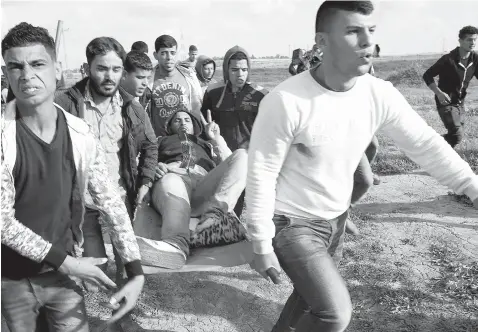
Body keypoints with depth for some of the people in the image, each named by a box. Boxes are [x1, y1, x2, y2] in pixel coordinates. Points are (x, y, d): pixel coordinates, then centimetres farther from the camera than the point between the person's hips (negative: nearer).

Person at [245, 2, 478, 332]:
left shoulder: (380, 95, -11)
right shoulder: (285, 102, -27)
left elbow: (425, 143, -1)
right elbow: (261, 175, -20)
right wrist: (262, 246, -15)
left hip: (336, 217, 6)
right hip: (292, 221, -6)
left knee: (314, 297, 23)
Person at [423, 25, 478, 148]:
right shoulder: (448, 59, -20)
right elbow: (427, 75, -13)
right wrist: (439, 93, -24)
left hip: (460, 102, 7)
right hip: (445, 102, -7)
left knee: (457, 134, 13)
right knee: (457, 134, -19)